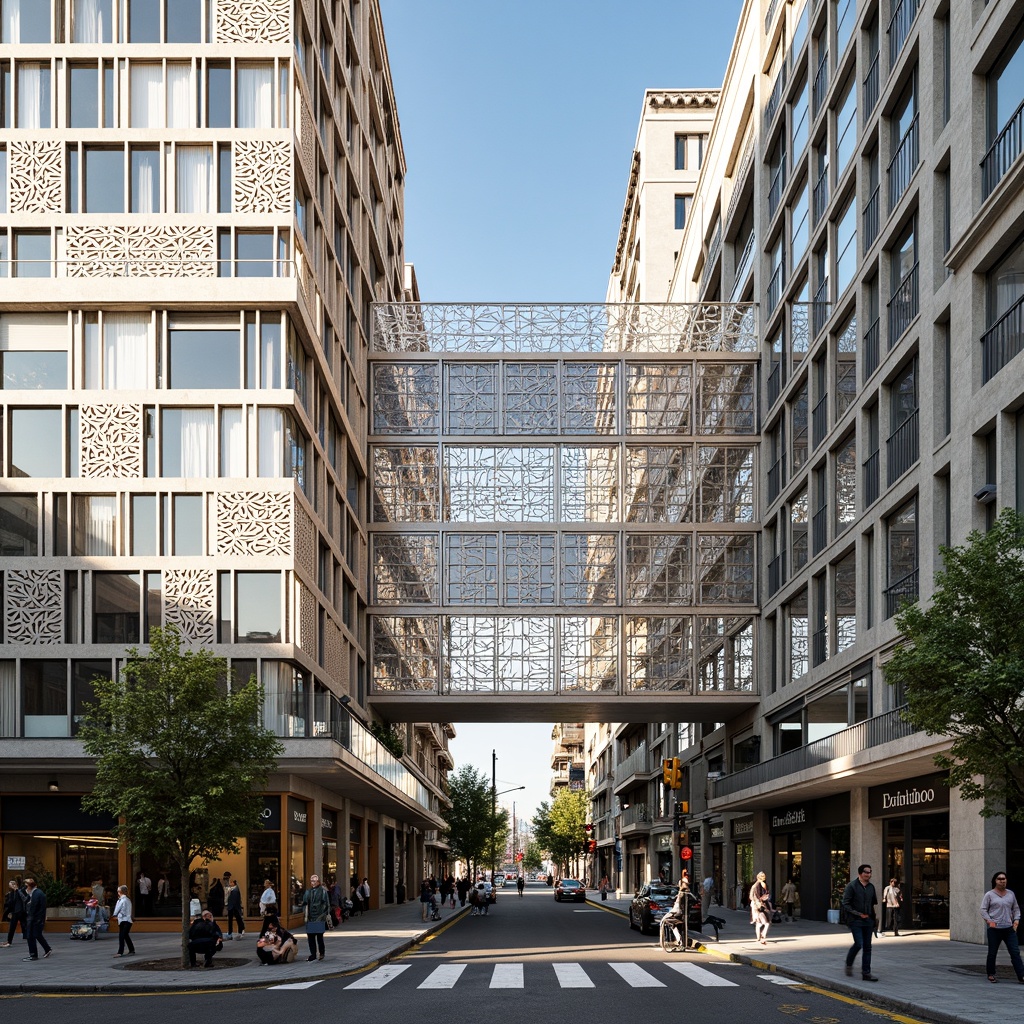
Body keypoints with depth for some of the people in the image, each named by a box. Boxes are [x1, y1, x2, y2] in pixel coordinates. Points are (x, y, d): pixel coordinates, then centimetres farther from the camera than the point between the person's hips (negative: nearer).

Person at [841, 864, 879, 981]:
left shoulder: (871, 887, 11)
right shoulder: (852, 886, -8)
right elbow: (846, 904, -10)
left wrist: (872, 917, 13)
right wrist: (858, 914, -16)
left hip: (868, 921, 6)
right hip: (855, 921, -6)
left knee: (867, 947, 4)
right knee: (858, 944, -14)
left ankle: (866, 973, 8)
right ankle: (849, 965, 10)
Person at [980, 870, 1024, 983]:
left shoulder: (1010, 894, 13)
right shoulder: (989, 895, 0)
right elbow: (983, 910, -1)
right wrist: (989, 921, -14)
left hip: (1009, 928, 3)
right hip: (994, 929, -3)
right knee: (992, 953, 5)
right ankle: (991, 974, 21)